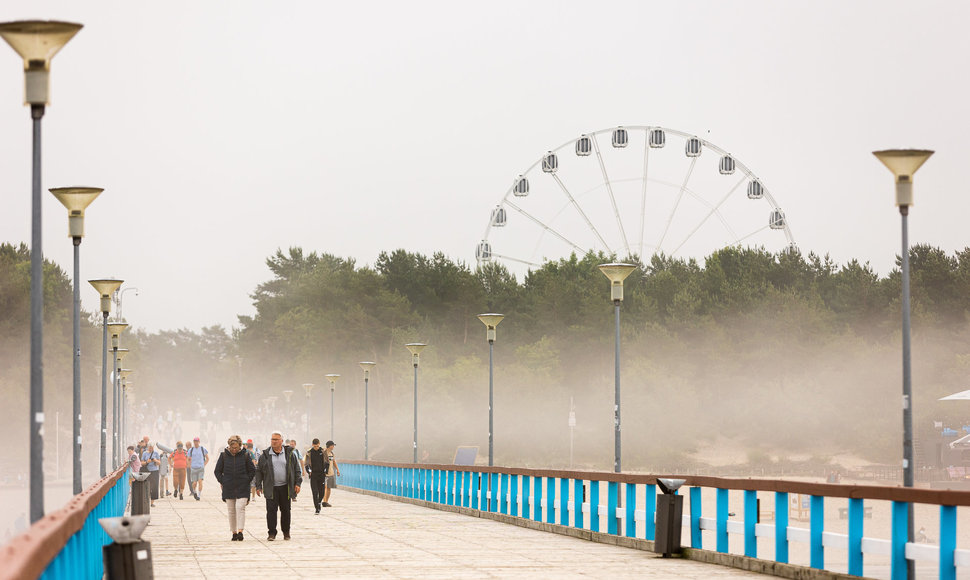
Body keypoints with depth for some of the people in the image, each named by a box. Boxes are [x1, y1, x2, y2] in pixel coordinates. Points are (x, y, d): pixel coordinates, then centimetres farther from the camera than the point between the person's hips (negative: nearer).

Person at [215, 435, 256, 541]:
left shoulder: (245, 456, 1)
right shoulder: (224, 456, 3)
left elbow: (252, 470, 9)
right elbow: (218, 471, 11)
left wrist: (247, 481, 1)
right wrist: (222, 482, 2)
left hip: (242, 488, -2)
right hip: (228, 488, 2)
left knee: (240, 508, -14)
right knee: (231, 511, 5)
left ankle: (240, 532, -18)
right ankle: (234, 533, 12)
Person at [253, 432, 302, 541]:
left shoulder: (289, 453, 5)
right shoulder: (265, 455, 4)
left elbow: (296, 469, 9)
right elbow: (259, 471, 7)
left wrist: (297, 483, 1)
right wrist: (258, 486, 1)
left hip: (285, 487, 1)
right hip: (271, 488, -1)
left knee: (285, 510, 6)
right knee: (271, 510, -5)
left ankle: (286, 532, 19)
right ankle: (272, 533, 0)